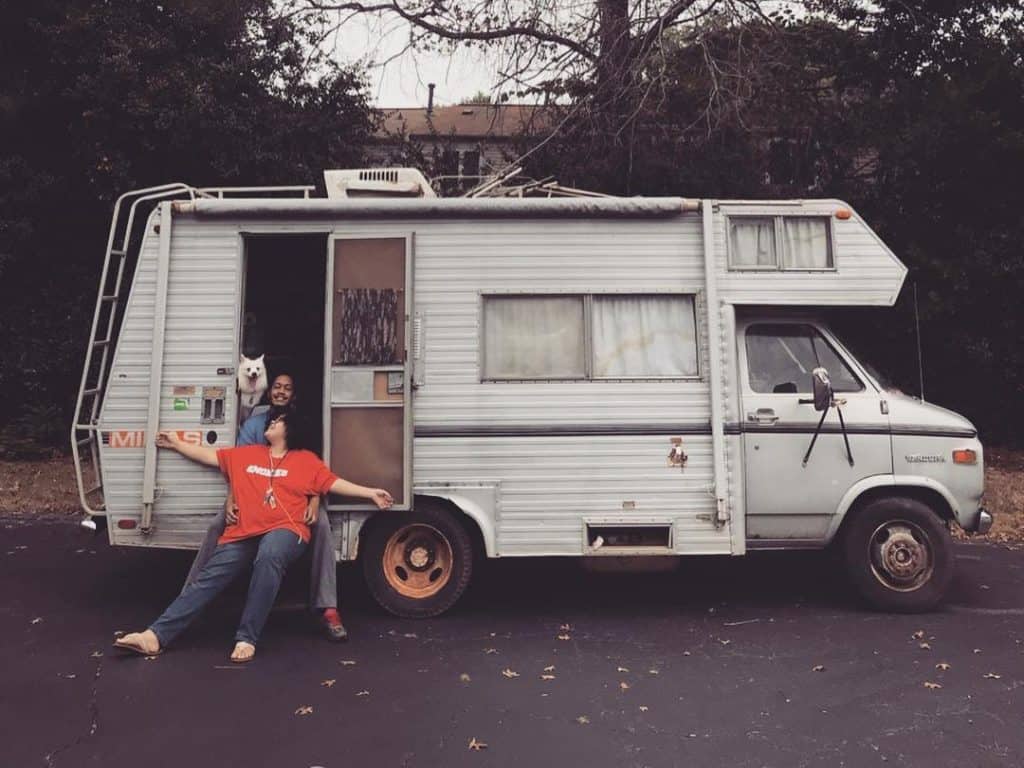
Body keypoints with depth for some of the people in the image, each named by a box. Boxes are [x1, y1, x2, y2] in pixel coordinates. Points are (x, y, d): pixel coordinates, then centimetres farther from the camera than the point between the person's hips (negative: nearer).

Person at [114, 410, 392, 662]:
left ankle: (247, 638, -35)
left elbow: (334, 483, 7)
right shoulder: (245, 454, 23)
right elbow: (210, 455, 29)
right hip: (242, 534, 4)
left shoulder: (306, 459, 12)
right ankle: (156, 635, -20)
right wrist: (178, 444, 33)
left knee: (268, 557, -38)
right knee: (206, 580, -12)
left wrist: (370, 492, 0)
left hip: (284, 531, -4)